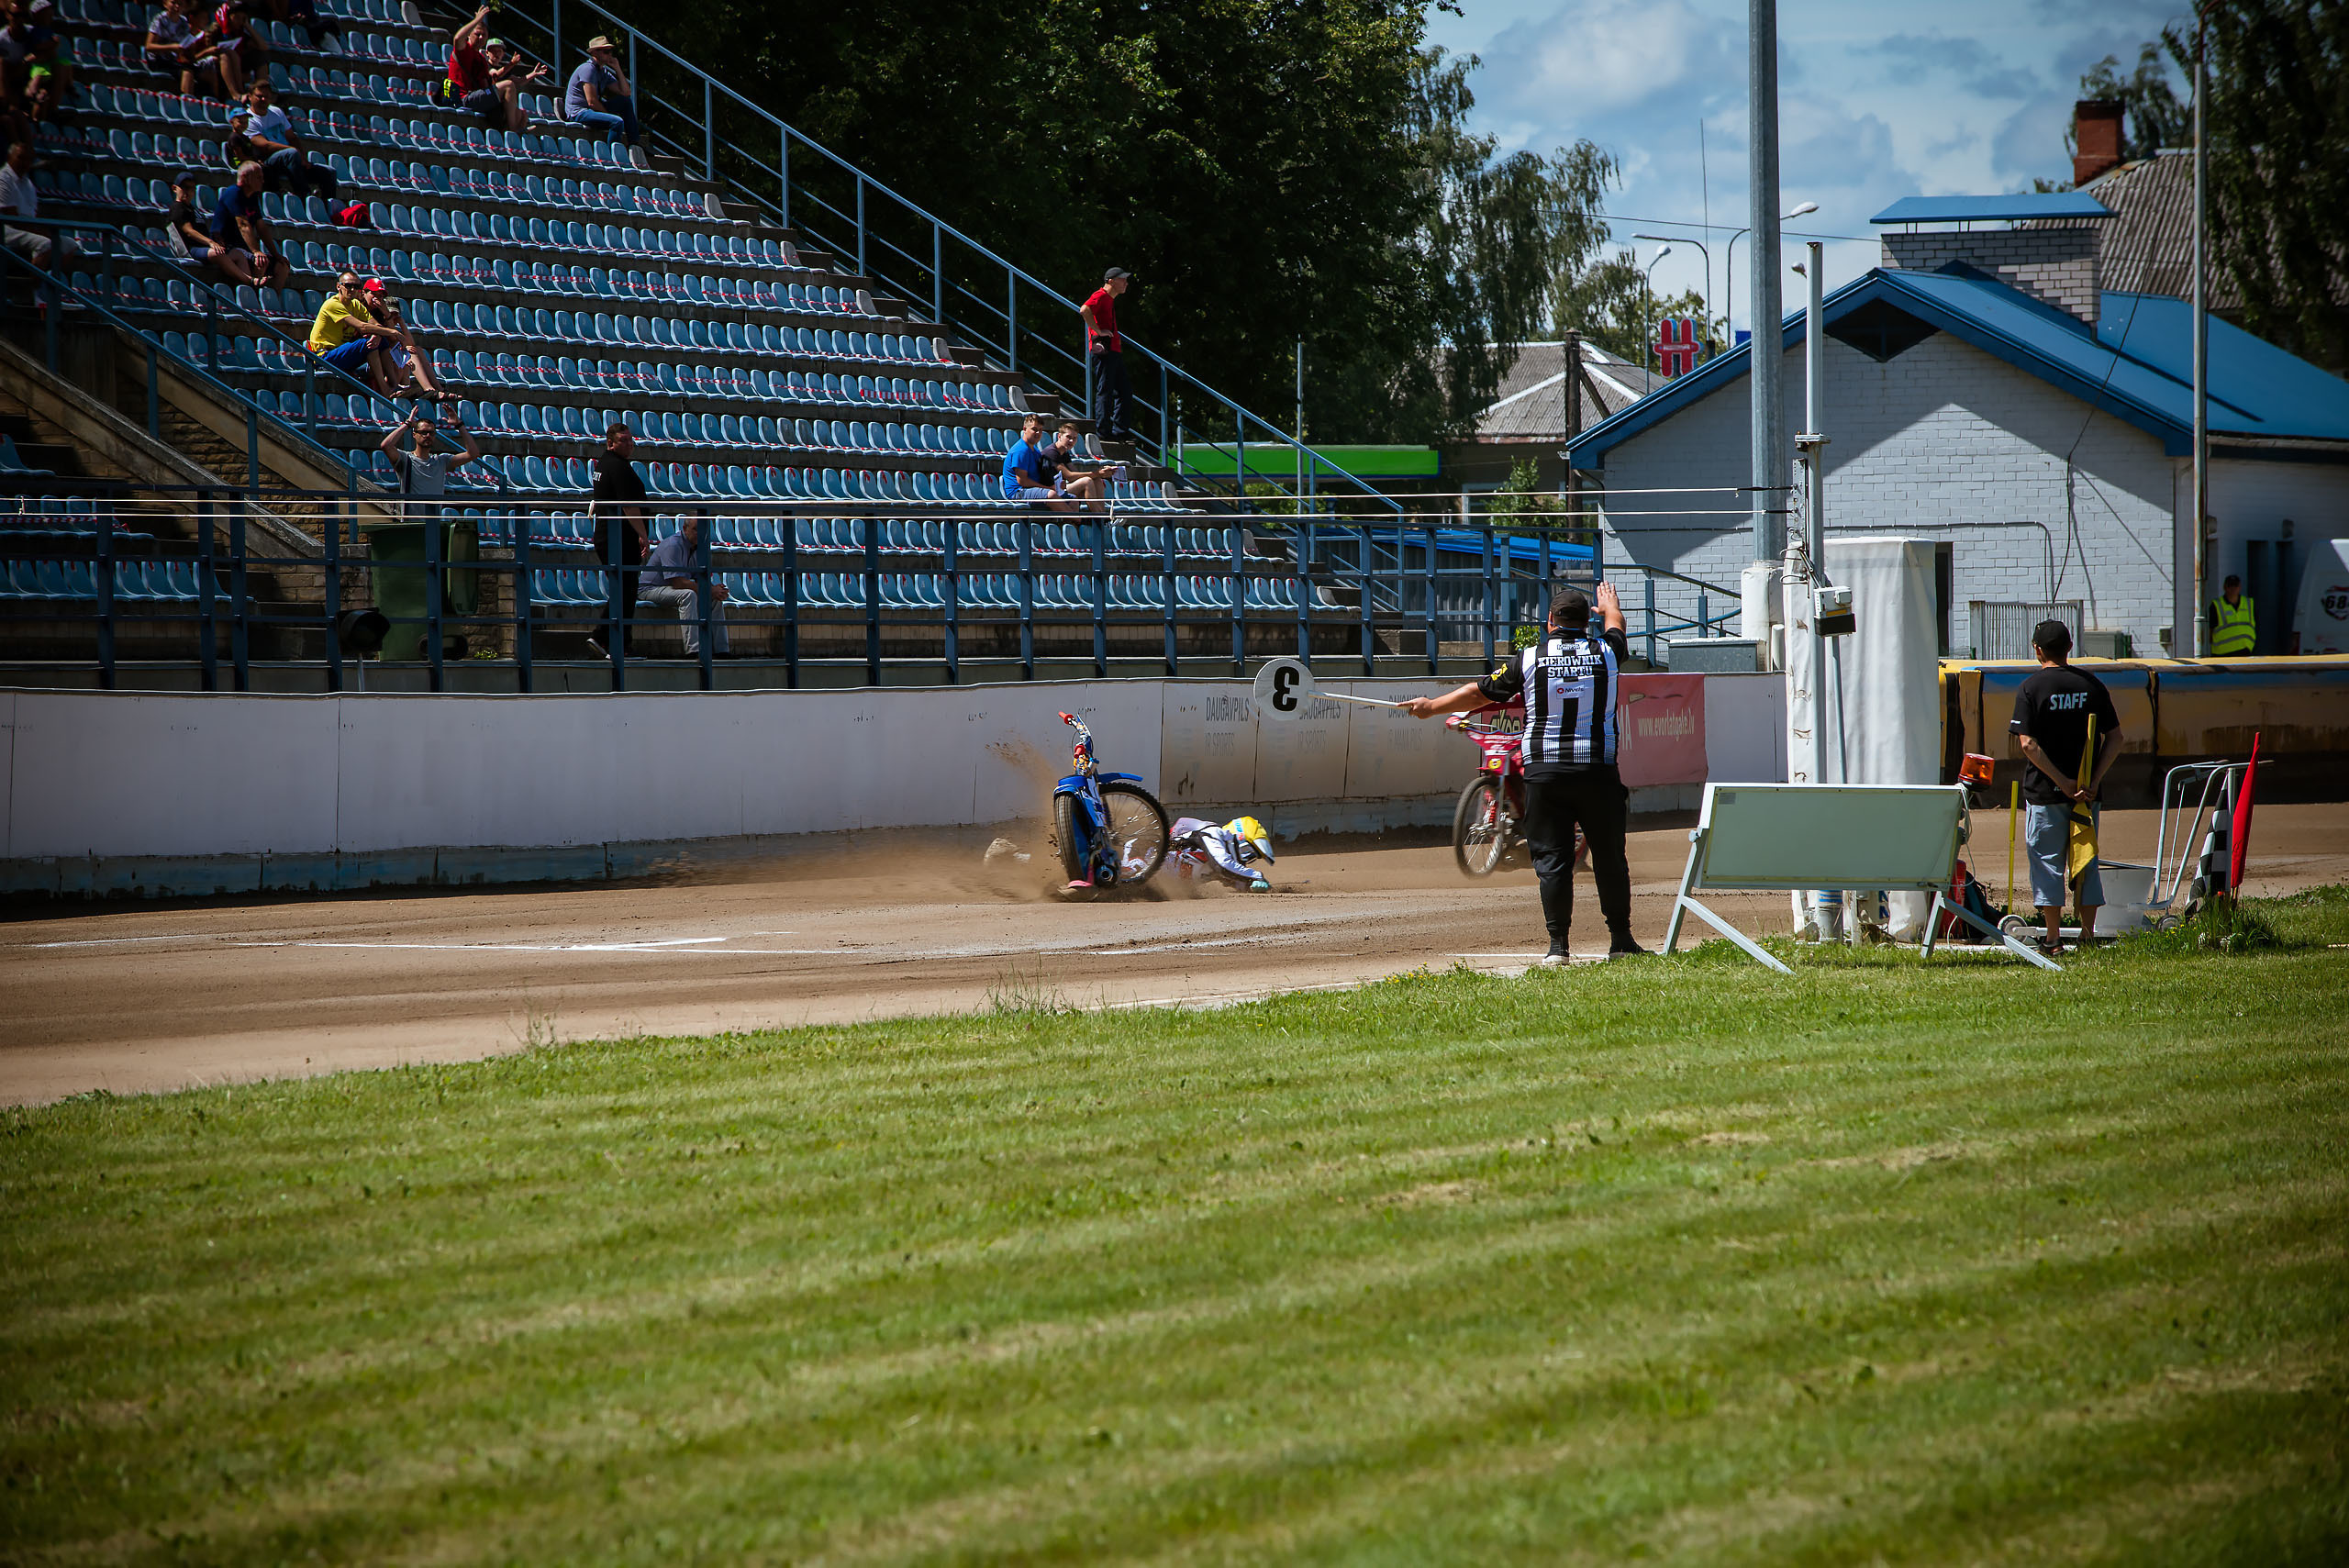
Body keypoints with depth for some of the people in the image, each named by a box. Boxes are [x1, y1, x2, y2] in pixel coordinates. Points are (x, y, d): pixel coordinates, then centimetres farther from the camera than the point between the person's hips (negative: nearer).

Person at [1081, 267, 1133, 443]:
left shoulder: (1110, 300, 22)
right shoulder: (1101, 296, -8)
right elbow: (1084, 310, -26)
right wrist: (1098, 331, -22)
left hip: (1114, 352, 10)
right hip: (1103, 351, -10)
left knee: (1125, 390, 10)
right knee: (1105, 391, -9)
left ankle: (1120, 430, 13)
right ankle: (1104, 432, -8)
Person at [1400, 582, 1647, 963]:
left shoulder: (1530, 658, -1)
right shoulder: (1605, 652, 4)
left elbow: (1480, 692, 6)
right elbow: (1615, 626, 29)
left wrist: (1432, 706, 21)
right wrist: (1609, 605, 53)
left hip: (1544, 771, -1)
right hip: (1598, 771, 1)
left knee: (1551, 857, 2)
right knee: (1609, 856, 9)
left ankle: (1557, 945, -1)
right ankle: (1621, 939, 13)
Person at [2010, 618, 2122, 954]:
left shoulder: (2030, 688, -6)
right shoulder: (2091, 685, 4)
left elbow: (2028, 743, -14)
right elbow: (2114, 738, 1)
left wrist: (2063, 782, -13)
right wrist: (2093, 782, -4)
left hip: (2045, 791, -3)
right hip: (2087, 792, 3)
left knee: (2047, 862, 4)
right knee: (2086, 861, 11)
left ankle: (2053, 938, 3)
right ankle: (2088, 935, 11)